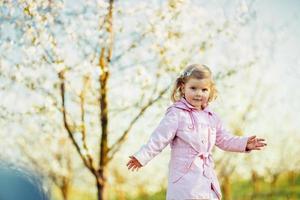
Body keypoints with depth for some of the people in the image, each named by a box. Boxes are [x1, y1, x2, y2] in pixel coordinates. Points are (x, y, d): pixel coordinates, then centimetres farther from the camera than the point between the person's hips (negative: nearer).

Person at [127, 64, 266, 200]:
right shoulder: (176, 114, -8)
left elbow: (224, 140, 21)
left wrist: (244, 143, 9)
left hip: (207, 176, 7)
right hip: (185, 176, -7)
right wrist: (142, 157, -19)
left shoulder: (211, 117, 12)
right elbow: (159, 139, -11)